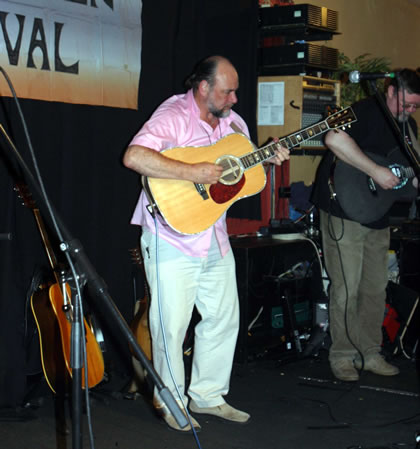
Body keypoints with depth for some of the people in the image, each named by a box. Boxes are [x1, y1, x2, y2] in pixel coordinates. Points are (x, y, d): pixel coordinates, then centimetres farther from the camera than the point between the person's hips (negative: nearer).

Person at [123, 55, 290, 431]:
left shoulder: (232, 122, 9)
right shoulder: (174, 115, -17)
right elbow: (134, 157, -32)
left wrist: (268, 158, 1)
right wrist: (193, 172, -32)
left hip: (215, 238, 8)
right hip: (172, 240, -8)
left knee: (225, 317, 14)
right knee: (172, 324, 0)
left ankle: (208, 395, 29)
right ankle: (170, 402, 19)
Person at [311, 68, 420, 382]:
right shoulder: (366, 111, -13)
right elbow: (335, 139, -33)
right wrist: (375, 171, -30)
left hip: (377, 215, 8)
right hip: (345, 211, -8)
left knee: (376, 288, 12)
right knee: (346, 289, -4)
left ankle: (369, 353, 23)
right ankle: (343, 356, 9)